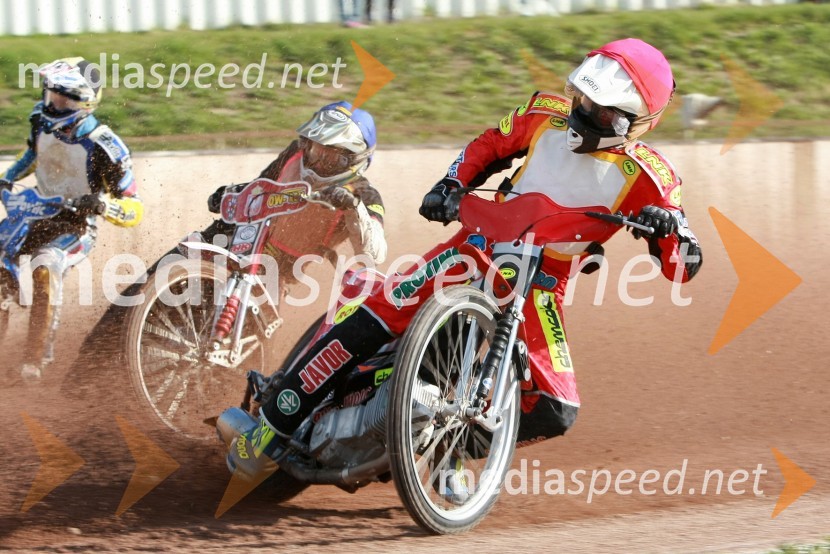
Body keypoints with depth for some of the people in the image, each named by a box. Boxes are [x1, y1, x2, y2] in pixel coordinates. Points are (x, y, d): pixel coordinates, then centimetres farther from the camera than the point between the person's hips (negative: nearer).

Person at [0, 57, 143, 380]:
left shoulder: (104, 147, -18)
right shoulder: (42, 121, 0)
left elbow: (134, 210, -15)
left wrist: (101, 205, -34)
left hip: (77, 226, -7)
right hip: (38, 214, 7)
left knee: (46, 269, -36)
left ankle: (37, 356, -31)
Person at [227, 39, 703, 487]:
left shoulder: (647, 175, -13)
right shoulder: (550, 114, -5)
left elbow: (684, 266, -15)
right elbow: (490, 145, 14)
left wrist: (668, 226, -36)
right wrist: (451, 186, -4)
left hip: (543, 283, -1)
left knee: (554, 412, -17)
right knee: (373, 321, -18)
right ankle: (272, 428, -11)